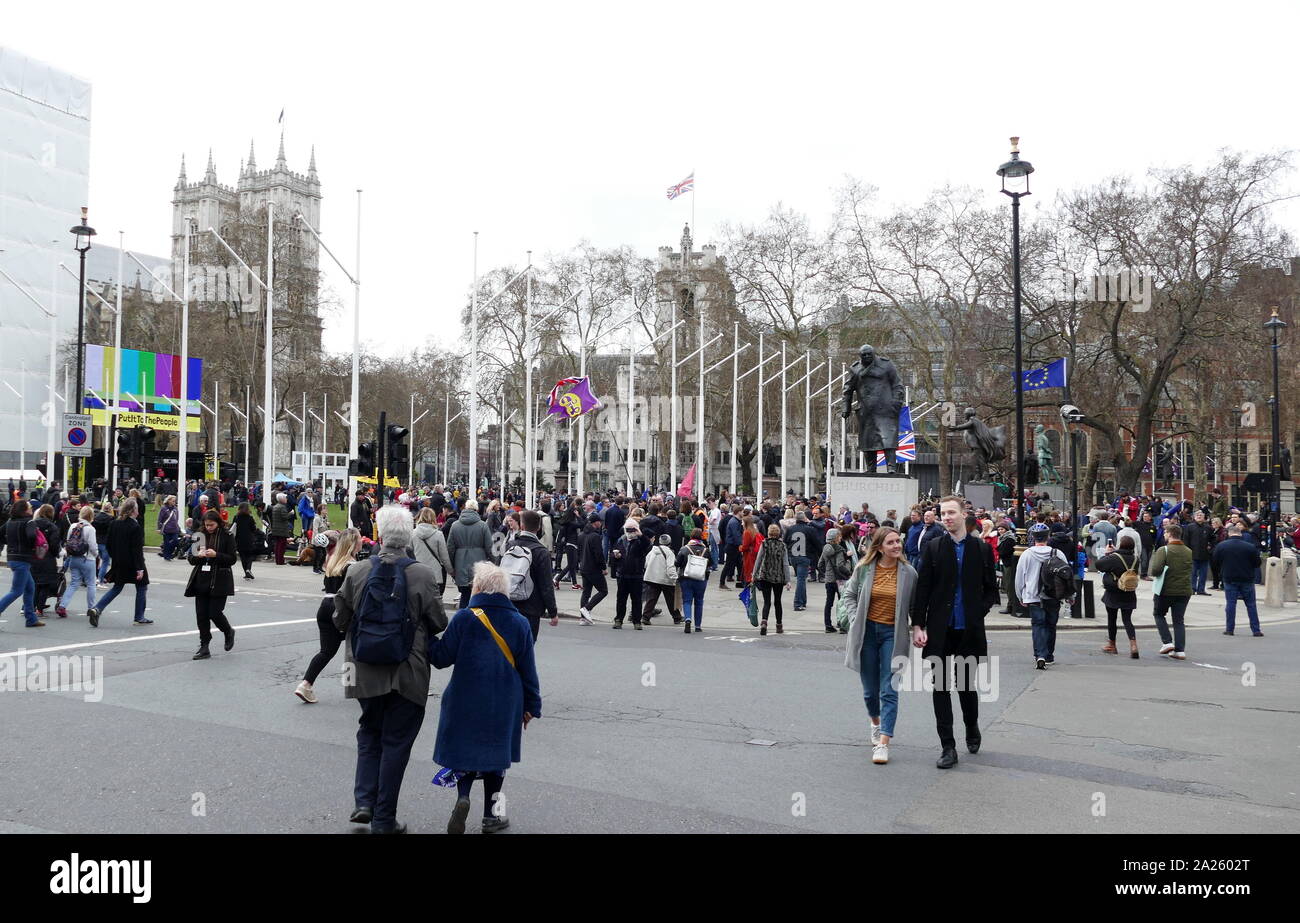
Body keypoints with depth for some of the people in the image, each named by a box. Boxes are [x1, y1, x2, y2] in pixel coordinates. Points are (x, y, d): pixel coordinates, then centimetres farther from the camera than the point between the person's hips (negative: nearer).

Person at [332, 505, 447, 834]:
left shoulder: (356, 572, -7)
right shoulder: (423, 576, -13)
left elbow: (340, 619, 2)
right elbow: (438, 623, -6)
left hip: (366, 671, 2)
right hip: (407, 672, -2)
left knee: (370, 733, 23)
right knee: (396, 741, 8)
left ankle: (364, 801, 13)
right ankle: (383, 819, 14)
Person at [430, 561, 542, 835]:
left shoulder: (464, 618, -10)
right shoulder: (520, 623, -1)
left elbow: (442, 657, -7)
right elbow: (528, 670, 3)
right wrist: (531, 706, 12)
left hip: (465, 702, -2)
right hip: (505, 706, 2)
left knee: (465, 751, 12)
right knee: (495, 753, 14)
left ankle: (463, 796, -14)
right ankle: (492, 814, 18)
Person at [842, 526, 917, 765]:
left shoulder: (908, 572, -4)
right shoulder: (864, 568, -3)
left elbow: (915, 606, 5)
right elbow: (849, 594, 10)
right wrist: (855, 620, -1)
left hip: (892, 634, -1)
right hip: (867, 631, 1)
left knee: (889, 690, -7)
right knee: (870, 689, 12)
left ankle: (883, 743, -8)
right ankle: (876, 723, 42)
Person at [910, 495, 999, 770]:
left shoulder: (982, 549, 3)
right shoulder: (933, 548, 0)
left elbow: (991, 590, 9)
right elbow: (922, 589, -1)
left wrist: (978, 613, -6)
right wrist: (918, 626, -7)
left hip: (969, 631, 0)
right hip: (940, 631, 0)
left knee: (967, 685, 8)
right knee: (941, 688, 3)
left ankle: (972, 729, 36)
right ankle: (948, 747, 11)